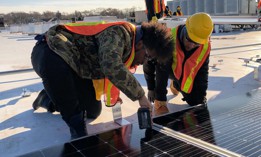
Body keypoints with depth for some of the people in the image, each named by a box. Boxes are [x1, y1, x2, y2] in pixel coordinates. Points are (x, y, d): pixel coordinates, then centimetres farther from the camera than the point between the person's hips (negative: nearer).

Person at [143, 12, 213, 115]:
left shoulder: (205, 47, -26)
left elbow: (202, 72, -13)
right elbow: (161, 71, -39)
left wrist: (201, 97, -13)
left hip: (185, 72, 3)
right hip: (163, 68, -3)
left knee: (194, 101, -2)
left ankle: (175, 84, 28)